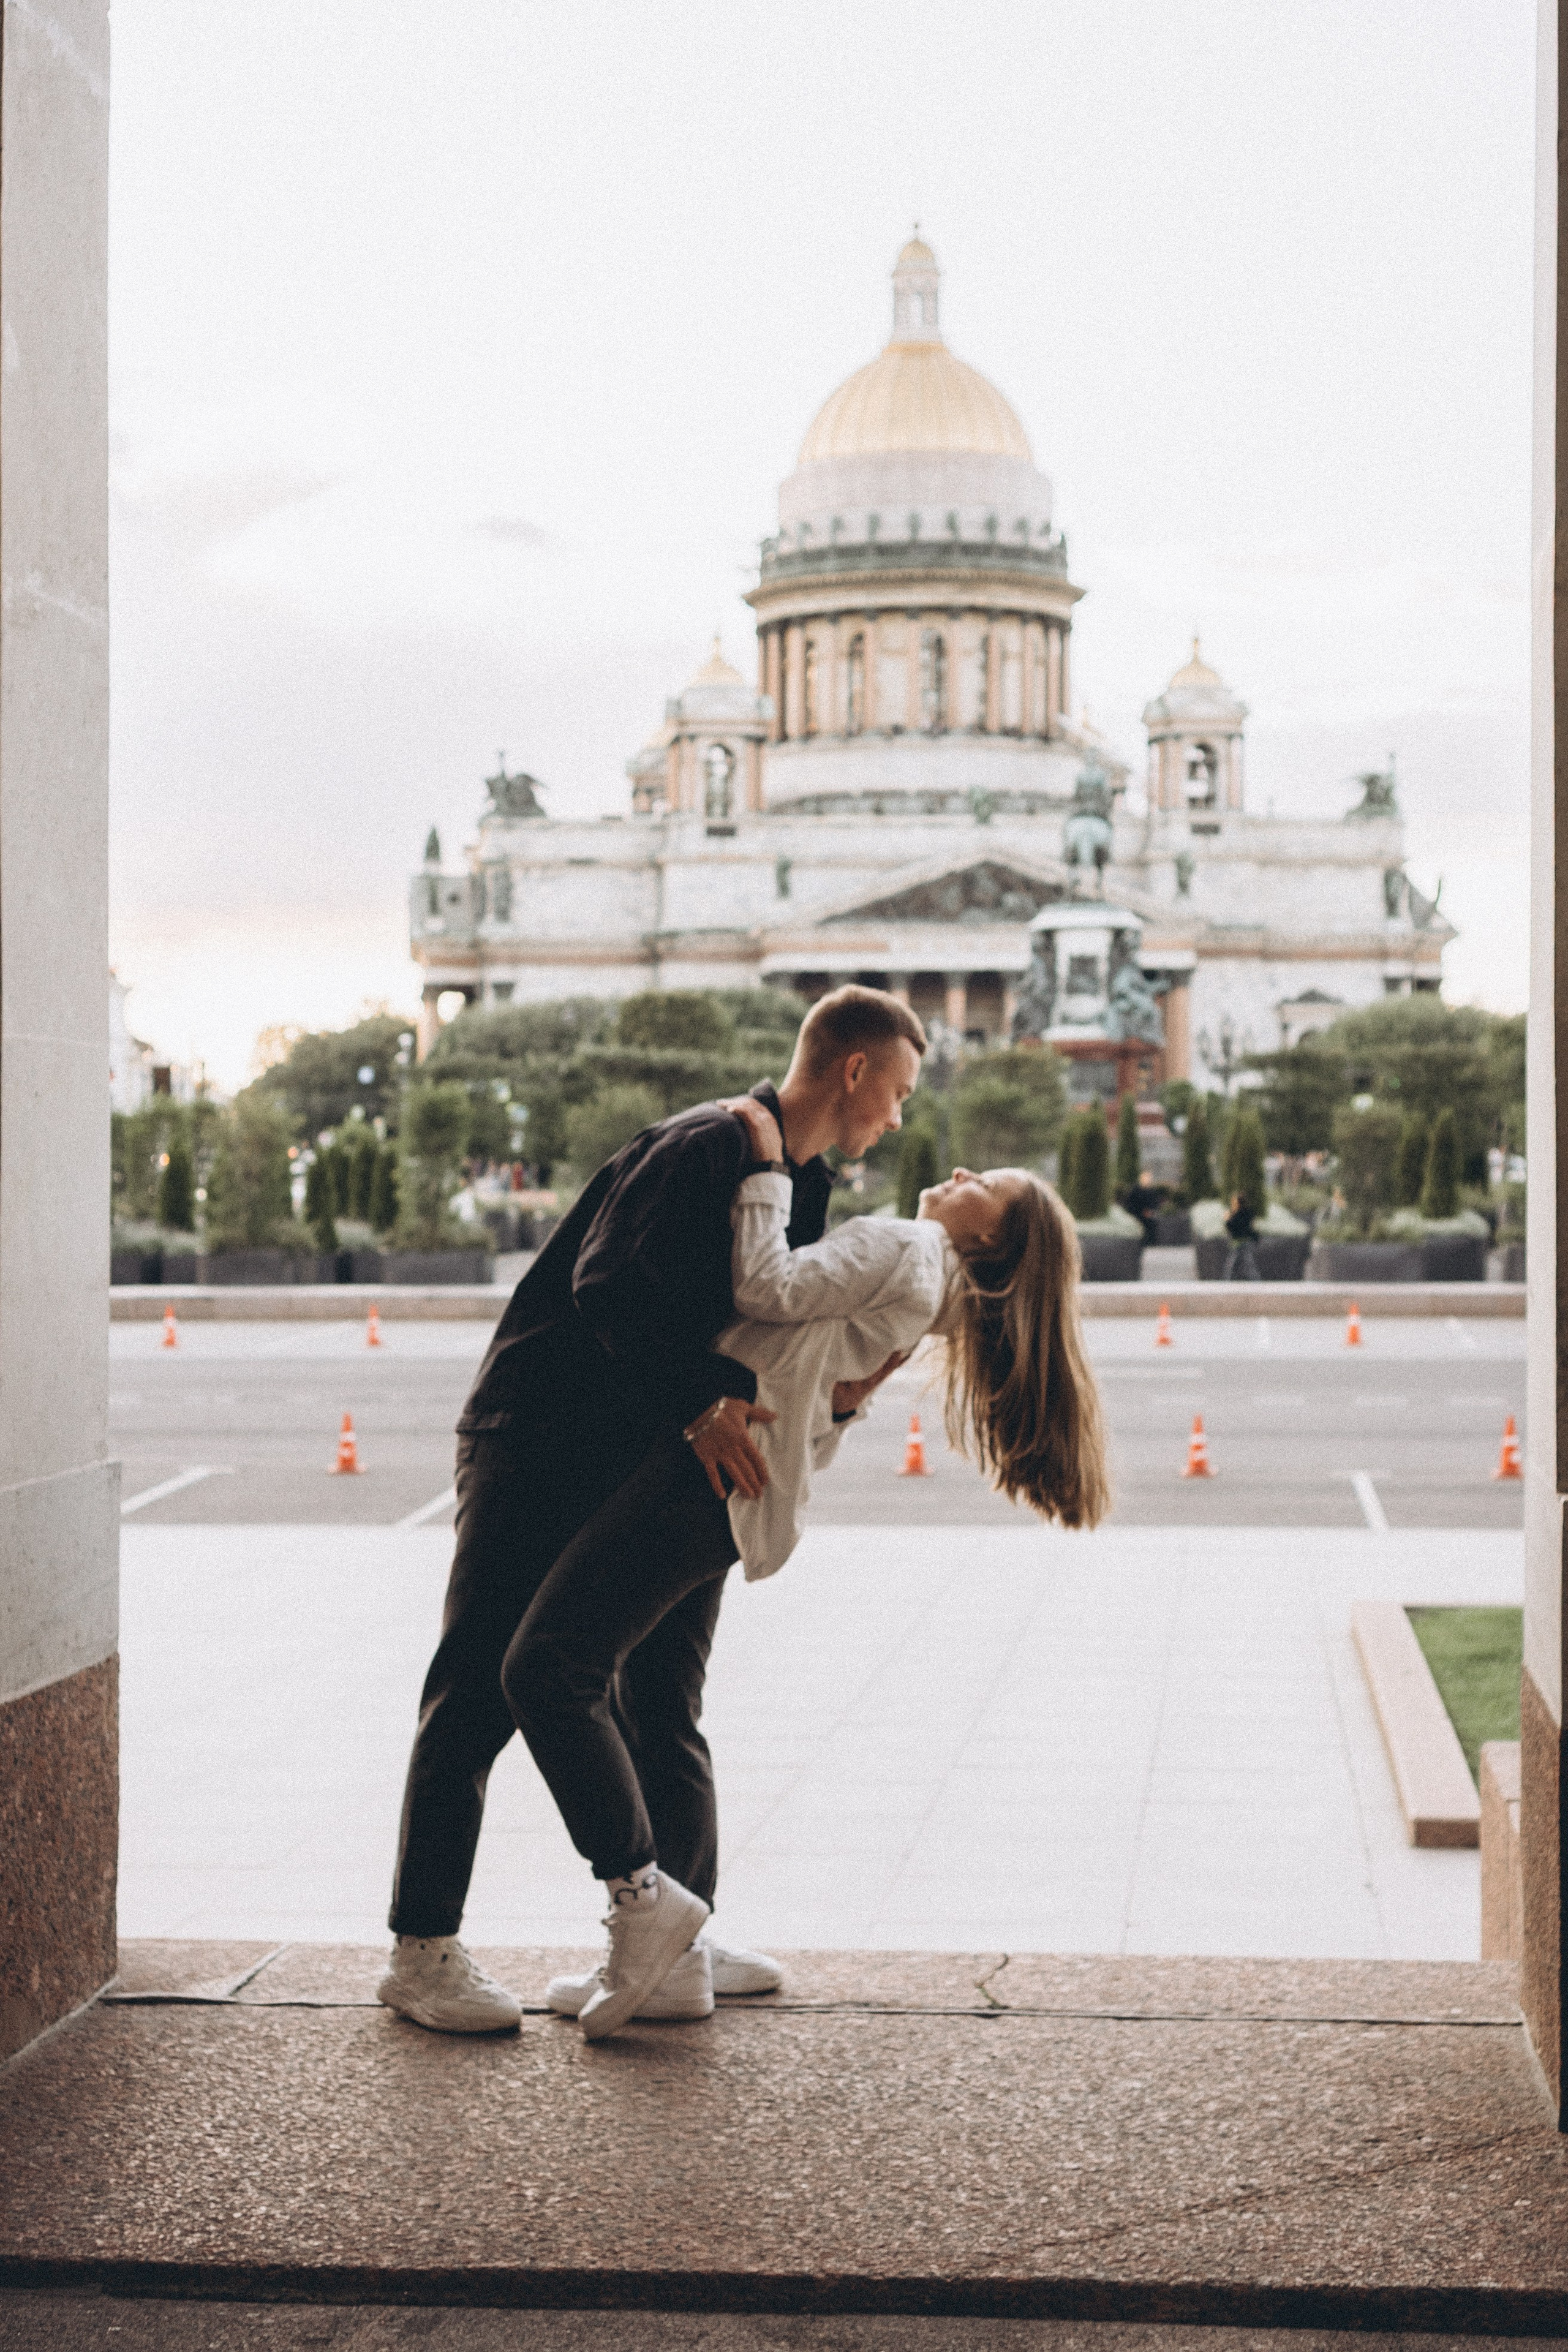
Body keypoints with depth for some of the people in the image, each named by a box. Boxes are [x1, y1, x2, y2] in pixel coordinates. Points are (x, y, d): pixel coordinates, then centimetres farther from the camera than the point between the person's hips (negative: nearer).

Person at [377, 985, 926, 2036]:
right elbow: (608, 1287, -27)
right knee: (483, 1689, -5)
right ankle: (422, 1949, 1)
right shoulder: (707, 1148, -18)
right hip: (540, 1444, -9)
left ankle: (672, 1938, 20)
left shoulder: (803, 1188, 12)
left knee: (663, 1704, 12)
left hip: (648, 1458, 10)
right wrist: (700, 1412, -32)